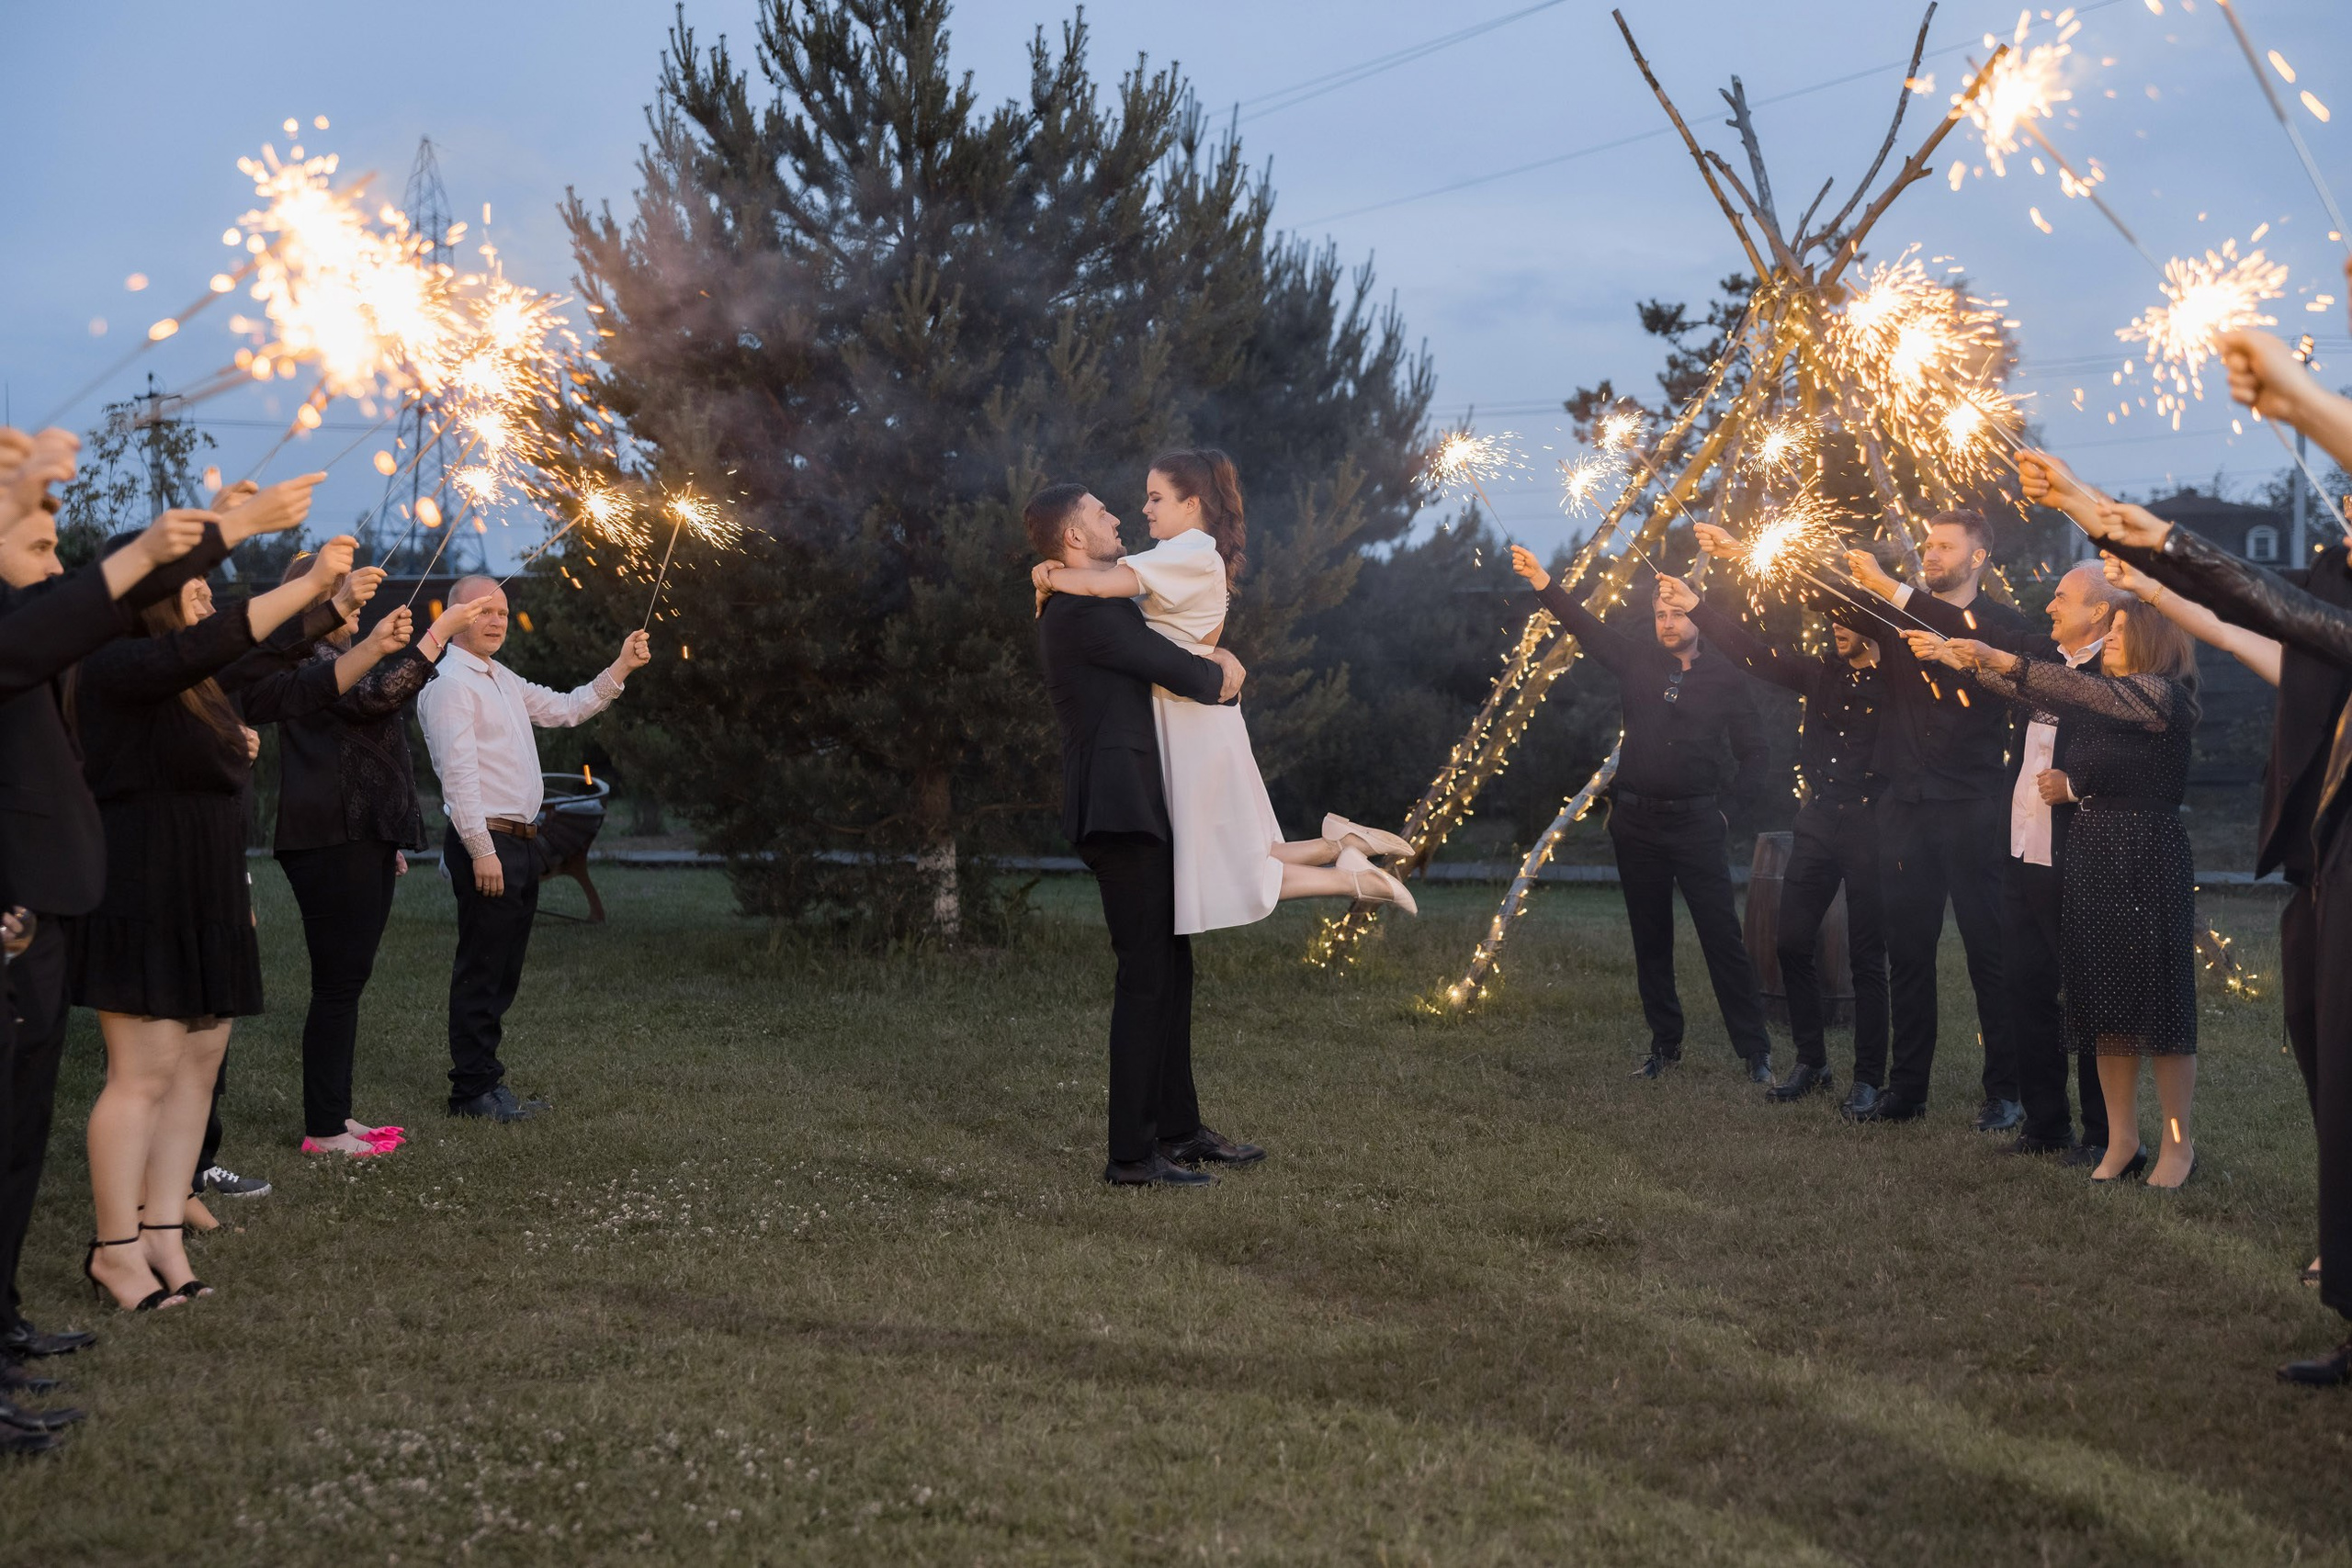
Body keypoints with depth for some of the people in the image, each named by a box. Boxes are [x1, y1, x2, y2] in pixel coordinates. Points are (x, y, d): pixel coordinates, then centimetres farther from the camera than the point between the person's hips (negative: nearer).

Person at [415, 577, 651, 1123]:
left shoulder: (505, 682, 19)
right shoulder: (450, 684, -10)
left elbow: (565, 710, 24)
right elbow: (459, 773, -17)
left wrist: (621, 668, 12)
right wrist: (482, 850, -22)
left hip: (519, 842, 9)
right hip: (485, 842, -9)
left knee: (503, 973, 12)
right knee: (482, 971, -5)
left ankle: (485, 1083, 19)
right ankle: (473, 1090, 1)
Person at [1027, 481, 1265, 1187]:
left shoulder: (1094, 604, 19)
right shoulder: (1085, 611, -14)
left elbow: (1173, 647, 27)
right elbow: (1184, 675, -13)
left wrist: (1215, 658, 8)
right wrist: (1221, 678, 7)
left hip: (1139, 806, 11)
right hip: (1120, 806, -11)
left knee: (1172, 967, 15)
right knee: (1144, 975, -9)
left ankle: (1178, 1127, 23)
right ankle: (1131, 1154, -6)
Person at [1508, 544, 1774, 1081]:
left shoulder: (1725, 678, 3)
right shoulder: (1637, 660, 7)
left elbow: (1752, 751, 9)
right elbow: (1586, 627, -3)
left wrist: (1731, 798, -4)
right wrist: (1543, 583, -16)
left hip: (1697, 824, -3)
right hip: (1637, 822, 3)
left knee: (1723, 937, -6)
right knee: (1650, 940, 9)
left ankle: (1756, 1051, -1)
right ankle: (1664, 1045, 20)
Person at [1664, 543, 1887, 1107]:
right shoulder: (1822, 671, 10)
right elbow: (1757, 652, 10)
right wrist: (1696, 607, 0)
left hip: (1870, 823, -6)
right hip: (1817, 821, 6)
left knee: (1867, 957, -1)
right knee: (1792, 944, 4)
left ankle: (1869, 1076, 8)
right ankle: (1811, 1062, 17)